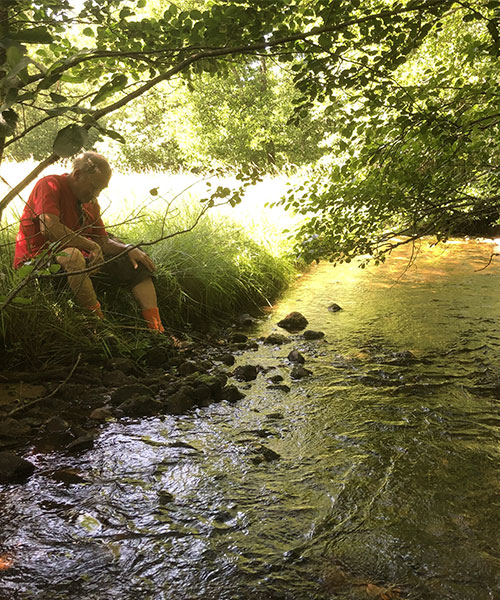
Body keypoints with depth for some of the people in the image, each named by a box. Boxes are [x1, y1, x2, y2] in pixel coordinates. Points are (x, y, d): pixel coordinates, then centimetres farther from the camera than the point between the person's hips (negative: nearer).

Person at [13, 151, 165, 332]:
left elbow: (104, 242, 13)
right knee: (73, 256, -43)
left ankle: (156, 330, -15)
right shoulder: (50, 185, -12)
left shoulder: (91, 203, 13)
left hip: (77, 260, 8)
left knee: (136, 263, -2)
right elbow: (49, 228, -28)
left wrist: (128, 249, -7)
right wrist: (91, 246, -21)